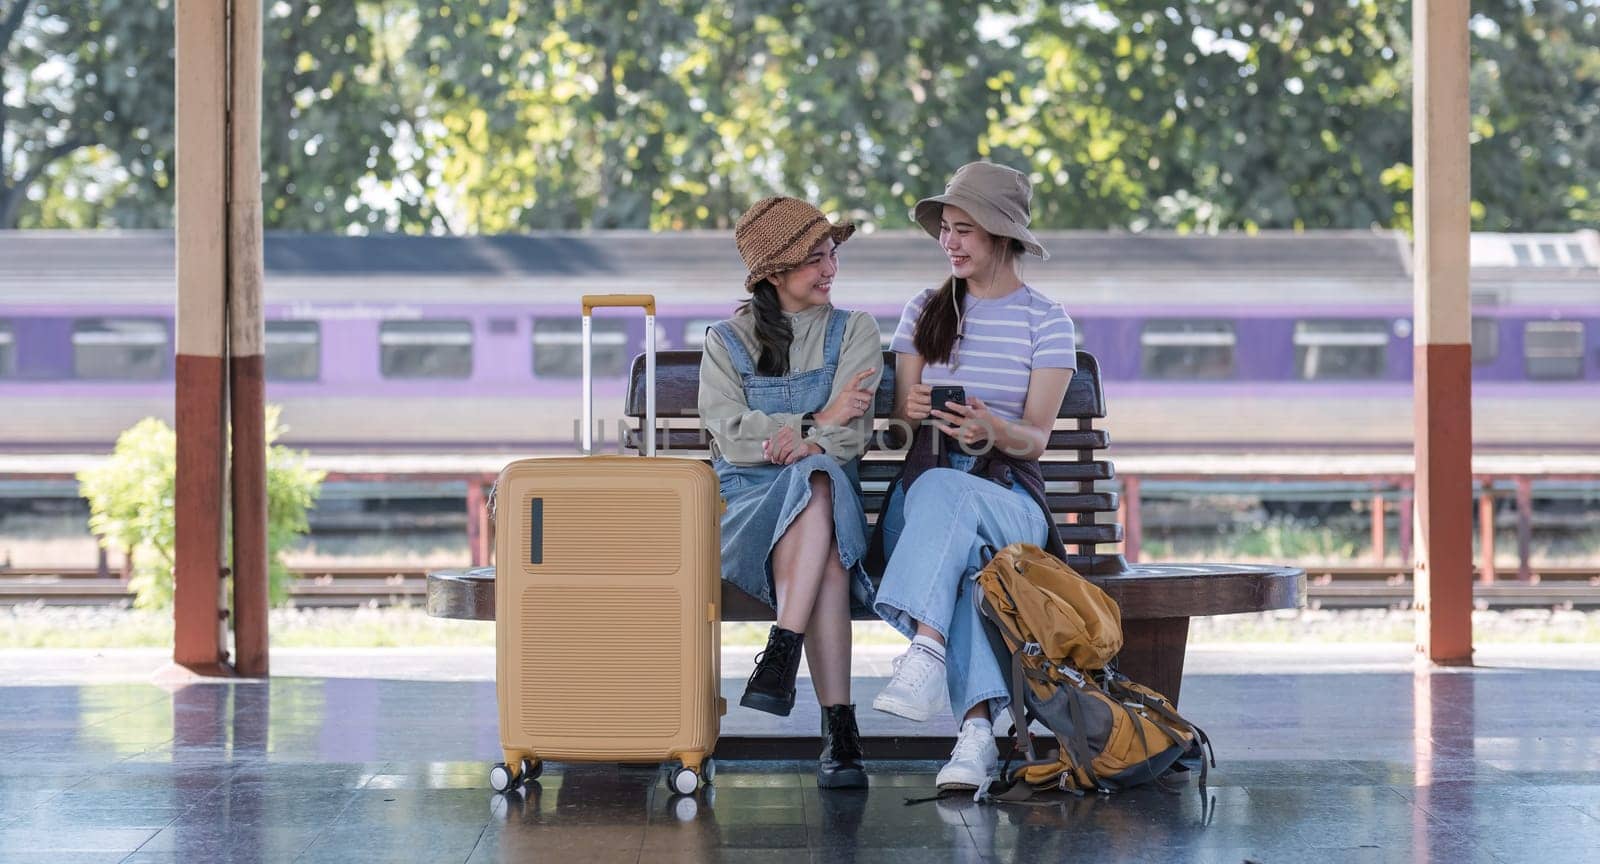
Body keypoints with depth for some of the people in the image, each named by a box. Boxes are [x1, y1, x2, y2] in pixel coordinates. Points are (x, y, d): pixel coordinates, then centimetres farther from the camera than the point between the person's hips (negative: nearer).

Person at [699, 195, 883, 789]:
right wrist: (817, 422, -9)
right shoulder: (726, 341, 12)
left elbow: (852, 433, -3)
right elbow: (731, 437, -4)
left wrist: (792, 444, -21)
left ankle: (782, 654, -47)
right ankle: (839, 727, -44)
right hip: (743, 505, 0)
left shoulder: (854, 332, 12)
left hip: (828, 498, 0)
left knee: (816, 475, -39)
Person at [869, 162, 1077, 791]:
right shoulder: (924, 312, 17)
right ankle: (978, 727, -54)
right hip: (920, 495, 2)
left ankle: (927, 651, -57)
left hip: (1009, 496, -2)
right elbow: (900, 418, 9)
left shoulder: (1046, 321, 7)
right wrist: (912, 409, -19)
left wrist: (992, 430, -28)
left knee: (942, 490, -39)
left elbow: (1036, 438, -3)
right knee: (963, 553, -37)